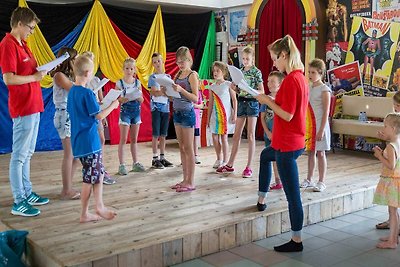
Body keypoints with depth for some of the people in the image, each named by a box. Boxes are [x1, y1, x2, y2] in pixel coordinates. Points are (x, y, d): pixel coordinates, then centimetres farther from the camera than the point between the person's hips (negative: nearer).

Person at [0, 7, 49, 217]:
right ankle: (18, 202, 4)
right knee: (19, 155, -3)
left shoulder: (22, 44, 16)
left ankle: (27, 193, 27)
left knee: (27, 153, 16)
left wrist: (43, 69, 4)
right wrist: (35, 77, -14)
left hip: (33, 106, 10)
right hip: (22, 108, -10)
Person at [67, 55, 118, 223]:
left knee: (98, 173, 16)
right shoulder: (87, 93, -17)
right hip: (89, 141, -9)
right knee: (90, 179, 2)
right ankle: (84, 214, 10)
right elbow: (99, 116, -16)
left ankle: (99, 207, 20)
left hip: (78, 140, 9)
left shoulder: (72, 92, 9)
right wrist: (113, 106, -2)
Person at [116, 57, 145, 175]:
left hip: (136, 111, 4)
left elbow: (142, 100, 6)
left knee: (134, 140, 11)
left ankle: (135, 163, 19)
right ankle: (122, 165, 3)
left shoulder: (137, 82, 4)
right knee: (123, 140, -2)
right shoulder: (119, 83, -6)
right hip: (125, 112, -4)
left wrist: (138, 96, -15)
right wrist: (123, 100, -24)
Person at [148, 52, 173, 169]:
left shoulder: (168, 77, 11)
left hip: (166, 107, 4)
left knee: (163, 134, 8)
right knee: (156, 134, -3)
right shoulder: (152, 77, -1)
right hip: (156, 107, -4)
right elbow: (154, 92, -12)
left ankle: (162, 157, 15)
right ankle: (155, 158, 3)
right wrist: (163, 92, -29)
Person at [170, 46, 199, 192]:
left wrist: (181, 90, -26)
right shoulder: (178, 74, 12)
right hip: (177, 112, 8)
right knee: (182, 148, 12)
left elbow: (195, 98, -16)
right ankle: (185, 180, 20)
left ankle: (191, 182, 5)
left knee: (188, 148, -2)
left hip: (187, 113, -7)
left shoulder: (192, 75, -9)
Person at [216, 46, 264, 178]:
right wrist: (234, 87, -8)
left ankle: (249, 167, 4)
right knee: (236, 135, 8)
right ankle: (230, 164, 15)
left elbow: (262, 91, -9)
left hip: (252, 103, -5)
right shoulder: (240, 71, 10)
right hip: (241, 102, 5)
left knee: (250, 136, -2)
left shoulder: (256, 72, -5)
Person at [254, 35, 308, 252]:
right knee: (265, 156, 35)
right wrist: (271, 100, 7)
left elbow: (288, 115, -23)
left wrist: (267, 101, -11)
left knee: (292, 193, -2)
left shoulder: (291, 80, -20)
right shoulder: (300, 77, 9)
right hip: (294, 141, 11)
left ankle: (297, 241, 9)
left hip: (287, 145, -11)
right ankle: (261, 200, 48)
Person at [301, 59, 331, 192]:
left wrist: (321, 130, -17)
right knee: (310, 152, 12)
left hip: (319, 125, -6)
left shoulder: (324, 90, -10)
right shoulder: (309, 88, 9)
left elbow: (326, 112, -13)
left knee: (320, 153, 1)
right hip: (309, 124, 6)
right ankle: (309, 179, 22)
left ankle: (321, 182, 9)